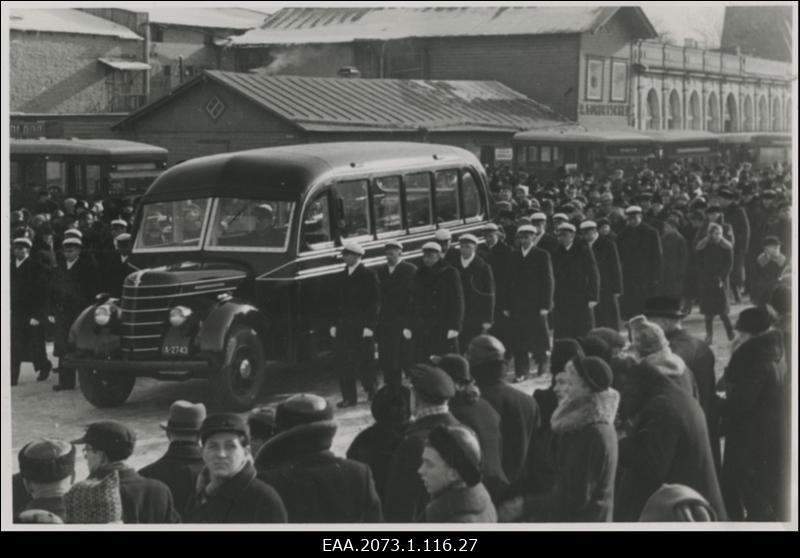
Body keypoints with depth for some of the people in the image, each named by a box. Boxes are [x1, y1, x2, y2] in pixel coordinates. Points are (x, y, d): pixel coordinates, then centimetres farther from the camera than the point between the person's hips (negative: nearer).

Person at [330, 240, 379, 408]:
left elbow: (374, 302, -8)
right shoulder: (342, 276, 13)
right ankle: (349, 397, 7)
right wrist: (335, 324, 9)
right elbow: (339, 301, 16)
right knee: (343, 362, 2)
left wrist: (370, 326, -14)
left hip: (362, 326, -6)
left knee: (364, 362, -1)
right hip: (344, 326, 6)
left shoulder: (368, 275, -5)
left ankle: (371, 390, 18)